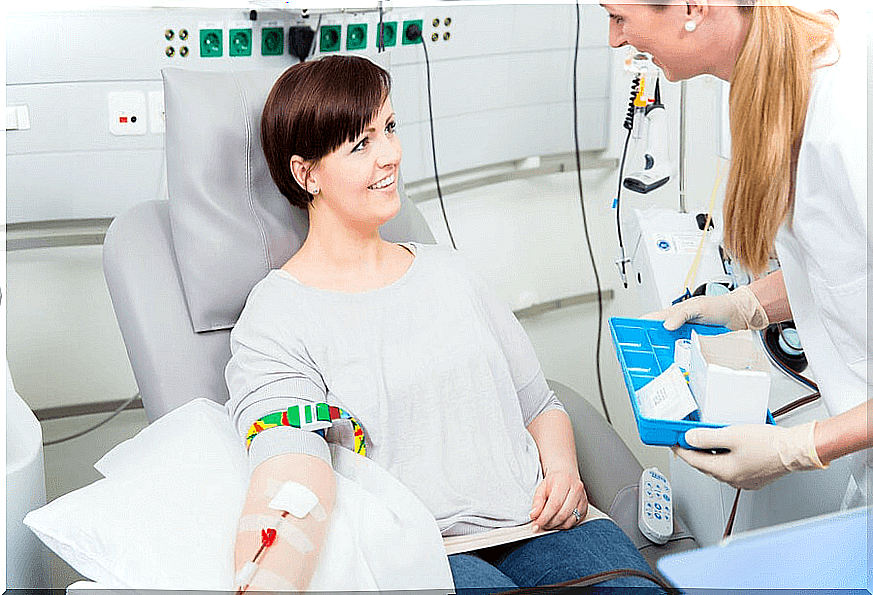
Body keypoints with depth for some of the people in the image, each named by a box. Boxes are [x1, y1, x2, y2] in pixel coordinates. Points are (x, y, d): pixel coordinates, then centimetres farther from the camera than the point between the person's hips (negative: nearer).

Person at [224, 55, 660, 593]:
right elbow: (292, 470, -19)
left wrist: (562, 468, 3)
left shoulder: (447, 272, 20)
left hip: (536, 525, 5)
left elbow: (540, 405, 26)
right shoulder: (274, 322, 0)